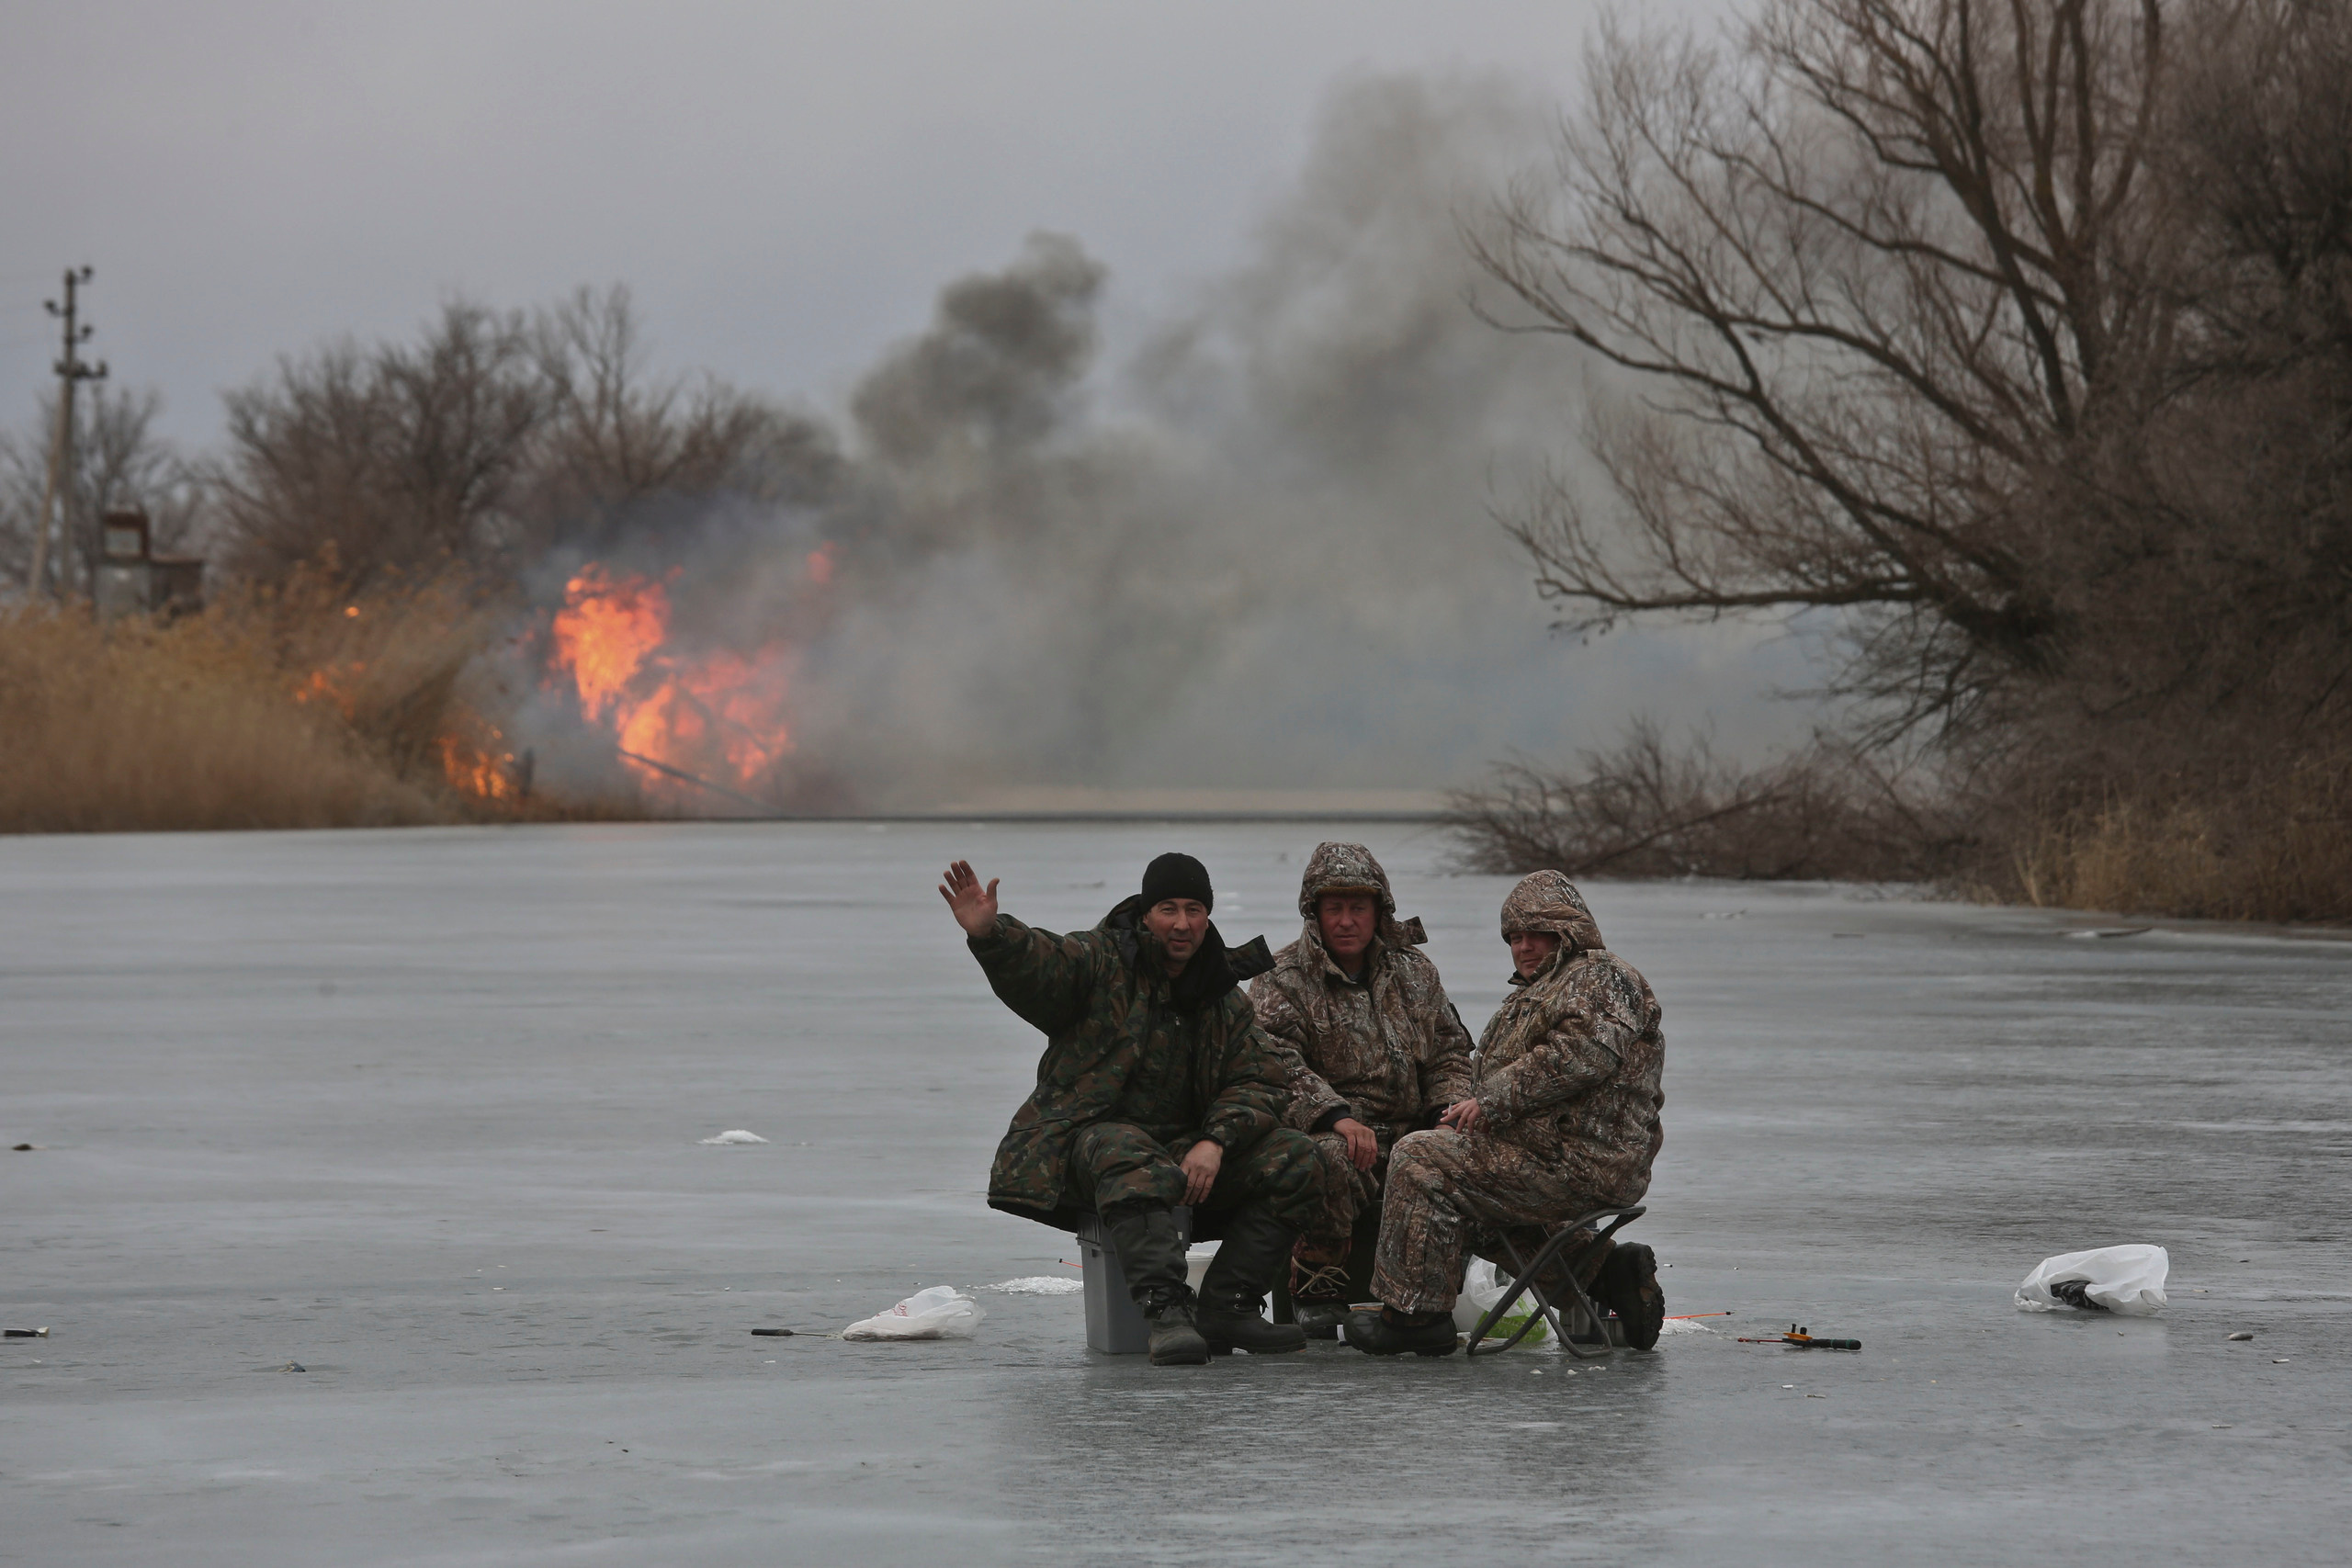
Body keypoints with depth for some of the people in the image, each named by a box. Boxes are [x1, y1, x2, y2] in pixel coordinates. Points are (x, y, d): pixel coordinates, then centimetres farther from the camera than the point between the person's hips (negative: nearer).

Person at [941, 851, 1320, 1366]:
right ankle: (1165, 1310, -51)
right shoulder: (1099, 962, -1)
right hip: (1092, 1137, -6)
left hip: (1188, 1147, 6)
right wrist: (988, 934, -45)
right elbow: (1035, 966, -21)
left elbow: (1259, 1082, 5)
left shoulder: (1224, 999, 13)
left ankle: (1225, 1306, -16)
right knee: (1129, 1159, -40)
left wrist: (1216, 1141, -15)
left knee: (1293, 1159, -12)